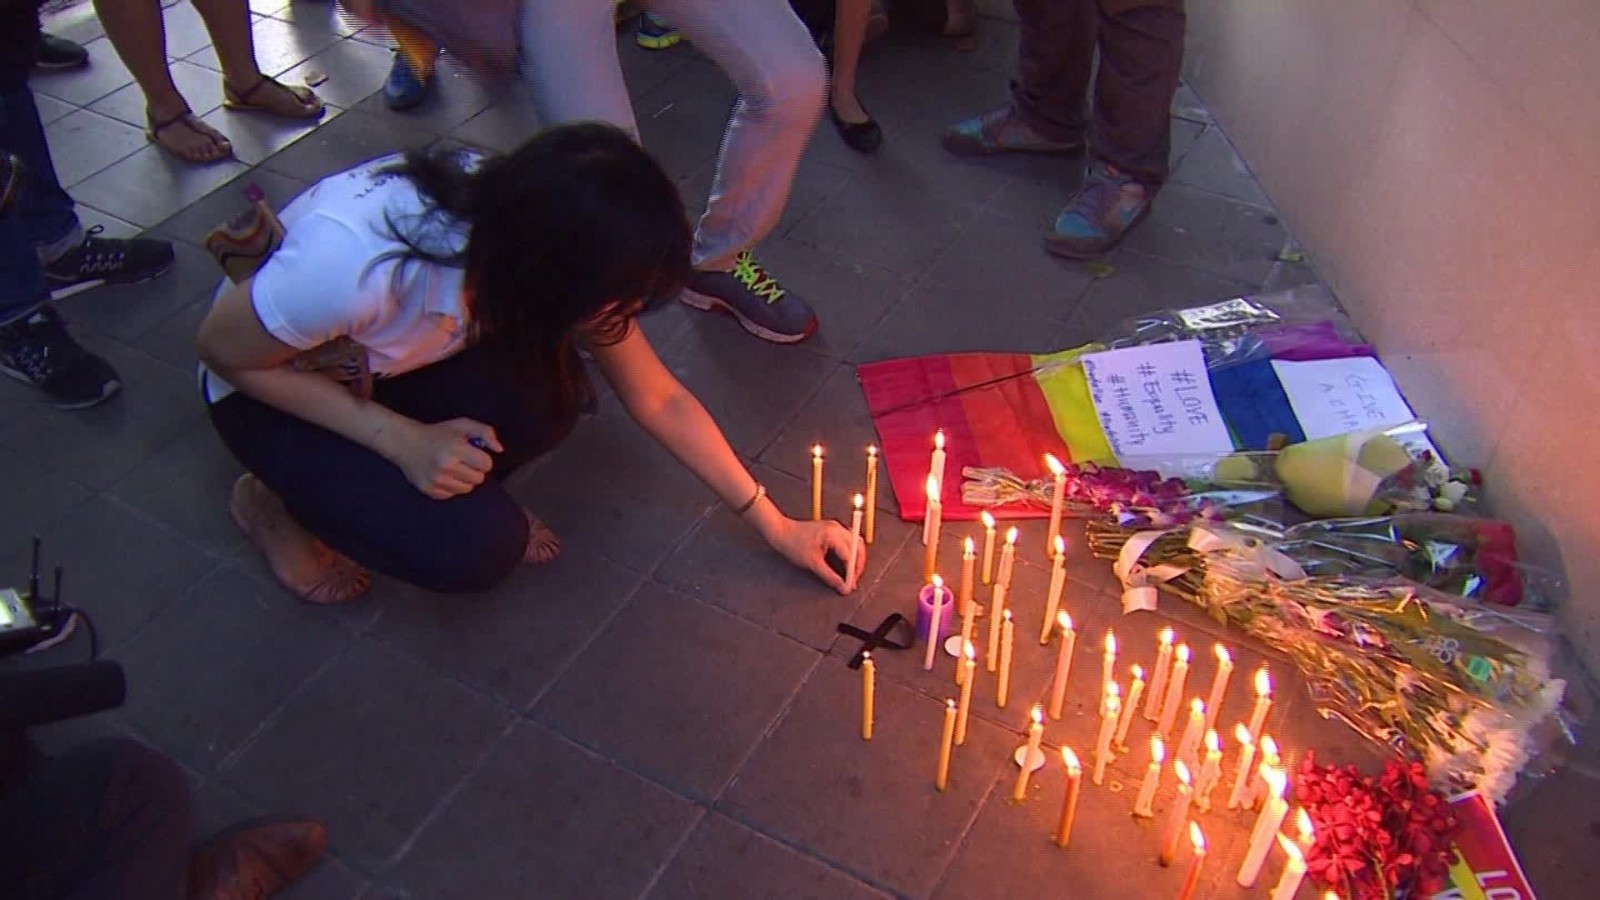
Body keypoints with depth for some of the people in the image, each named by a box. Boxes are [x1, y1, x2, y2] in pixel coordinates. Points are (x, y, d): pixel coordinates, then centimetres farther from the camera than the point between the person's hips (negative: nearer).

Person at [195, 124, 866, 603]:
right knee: (471, 548, -24)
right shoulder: (355, 262, -42)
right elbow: (224, 350, -21)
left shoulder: (534, 240, -23)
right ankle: (278, 500, 2)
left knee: (548, 397, -27)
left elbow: (660, 401, -12)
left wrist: (776, 524, -8)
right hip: (271, 387, -4)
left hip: (400, 360, 4)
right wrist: (403, 440, -29)